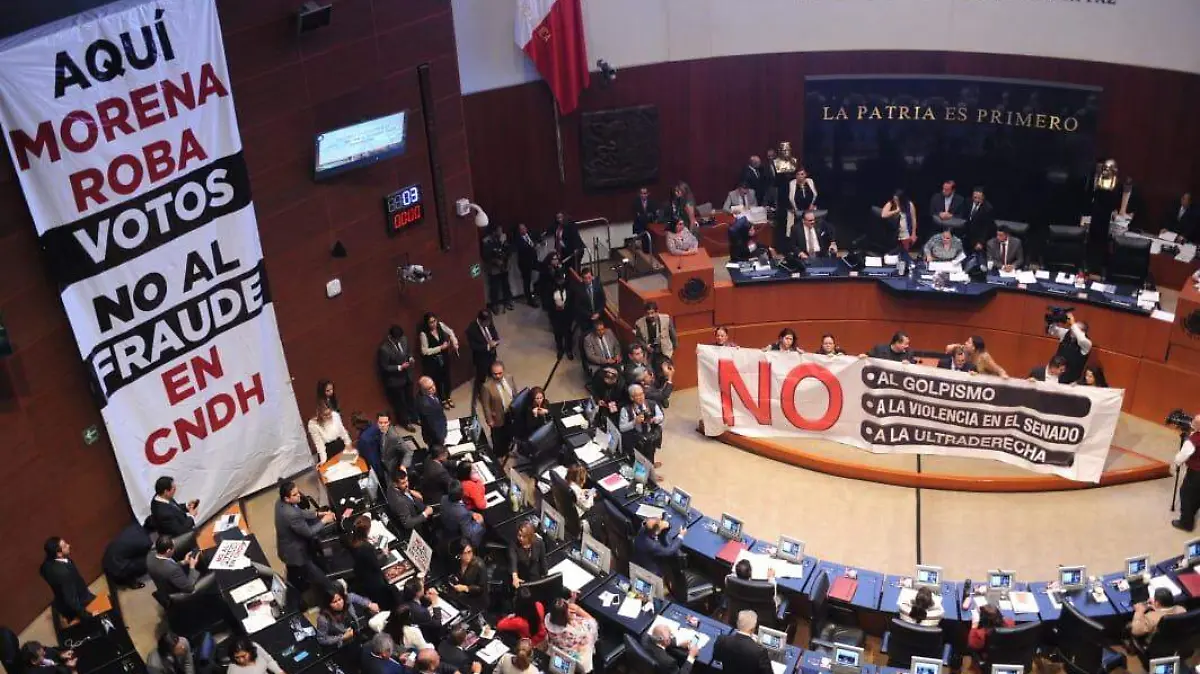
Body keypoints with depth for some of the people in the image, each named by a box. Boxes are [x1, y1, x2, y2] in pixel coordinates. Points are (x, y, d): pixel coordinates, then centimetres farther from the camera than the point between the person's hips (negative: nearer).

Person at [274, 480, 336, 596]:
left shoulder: (280, 502, -11)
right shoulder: (291, 514, -39)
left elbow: (300, 513, 7)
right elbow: (308, 532, -26)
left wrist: (318, 514, -1)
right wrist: (323, 521, -14)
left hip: (288, 547, 10)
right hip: (295, 553, -10)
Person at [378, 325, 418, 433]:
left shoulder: (403, 339, -12)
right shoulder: (384, 348, -30)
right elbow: (384, 367, -22)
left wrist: (410, 358, -12)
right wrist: (399, 367, -28)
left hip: (407, 375, 6)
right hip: (395, 379, -6)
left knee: (409, 398, 25)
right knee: (400, 402, 16)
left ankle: (413, 417, 48)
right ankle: (406, 422, 36)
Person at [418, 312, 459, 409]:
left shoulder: (440, 325, -12)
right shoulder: (423, 334, -24)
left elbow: (450, 332, 7)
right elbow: (425, 351, -22)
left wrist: (455, 343, -7)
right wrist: (440, 348, -23)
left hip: (444, 357, 4)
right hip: (433, 361, -4)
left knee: (447, 377, 17)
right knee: (438, 380, 11)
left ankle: (448, 398, 39)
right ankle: (443, 400, 32)